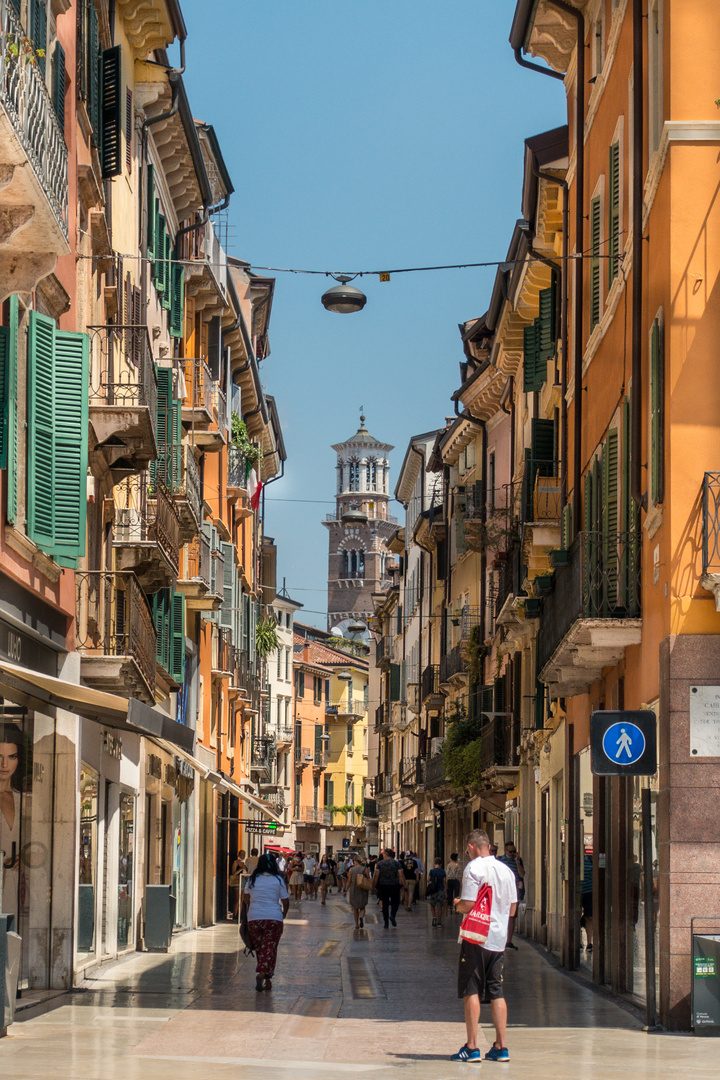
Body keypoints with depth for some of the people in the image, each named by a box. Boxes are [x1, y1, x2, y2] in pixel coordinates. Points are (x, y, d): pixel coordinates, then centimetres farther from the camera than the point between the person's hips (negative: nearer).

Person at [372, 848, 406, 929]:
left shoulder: (380, 863, -3)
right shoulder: (396, 863, -2)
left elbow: (376, 875, -6)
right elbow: (401, 875, -5)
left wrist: (373, 885, 2)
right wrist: (403, 884, 4)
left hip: (383, 886, 0)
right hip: (394, 886, 0)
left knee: (385, 904, 7)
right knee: (395, 902, 15)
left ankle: (386, 923, 6)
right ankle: (392, 915, -11)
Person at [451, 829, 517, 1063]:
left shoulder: (473, 868, -10)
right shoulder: (506, 870, 10)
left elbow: (468, 905, -17)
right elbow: (512, 909, 13)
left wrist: (457, 904, 4)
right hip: (499, 938, 6)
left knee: (471, 991, -2)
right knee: (496, 992, 9)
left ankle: (472, 1048, -5)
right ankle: (500, 1047, 9)